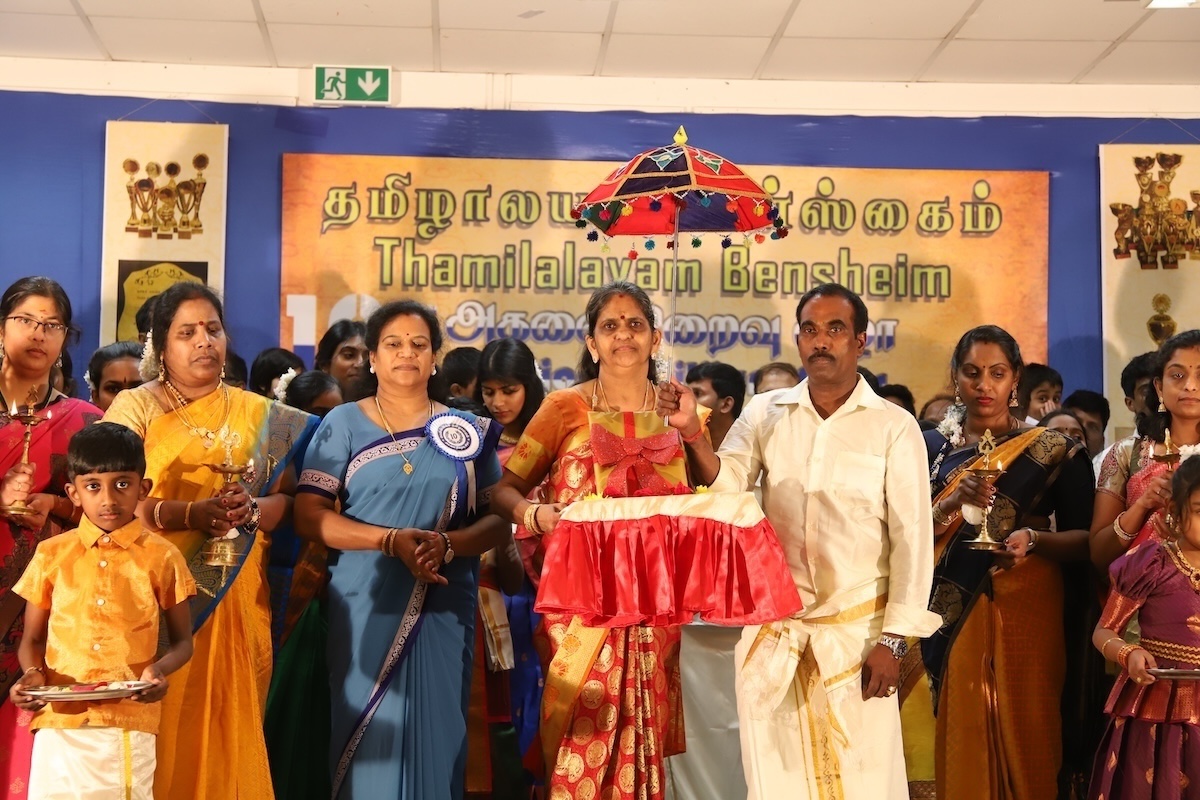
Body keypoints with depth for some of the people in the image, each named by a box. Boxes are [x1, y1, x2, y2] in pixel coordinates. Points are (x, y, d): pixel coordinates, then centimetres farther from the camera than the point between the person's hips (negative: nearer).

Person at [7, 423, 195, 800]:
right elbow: (32, 640, 13)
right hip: (60, 722, 1)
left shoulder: (161, 557, 3)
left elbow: (182, 641, 8)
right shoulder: (52, 555, 7)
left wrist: (159, 670, -12)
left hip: (130, 723, -1)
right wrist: (32, 674, -8)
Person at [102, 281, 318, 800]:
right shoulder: (134, 407, 2)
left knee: (227, 727, 4)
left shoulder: (261, 416, 11)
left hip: (234, 597, 3)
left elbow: (284, 501, 7)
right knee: (160, 728, -2)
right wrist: (193, 513, -22)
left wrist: (251, 510, -15)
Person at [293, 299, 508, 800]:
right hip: (365, 609, -1)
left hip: (443, 611, 2)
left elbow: (498, 519, 3)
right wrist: (392, 541, -17)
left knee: (435, 731, 3)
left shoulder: (467, 431, 9)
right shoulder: (343, 425, 4)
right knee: (368, 737, 0)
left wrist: (447, 544, -17)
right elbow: (310, 516, -5)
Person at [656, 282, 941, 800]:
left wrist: (892, 640, -8)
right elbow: (722, 490, -5)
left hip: (858, 629, -2)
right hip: (774, 628, 2)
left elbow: (912, 537, -5)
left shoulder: (893, 427, -4)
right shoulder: (764, 414, 4)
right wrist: (691, 432, -22)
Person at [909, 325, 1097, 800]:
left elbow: (1084, 539, -2)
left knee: (1022, 738, 2)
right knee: (957, 739, 4)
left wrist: (1033, 539, -20)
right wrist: (953, 504, -17)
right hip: (949, 614, 1)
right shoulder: (931, 446, 5)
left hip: (1024, 613, -1)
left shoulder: (1051, 451, 1)